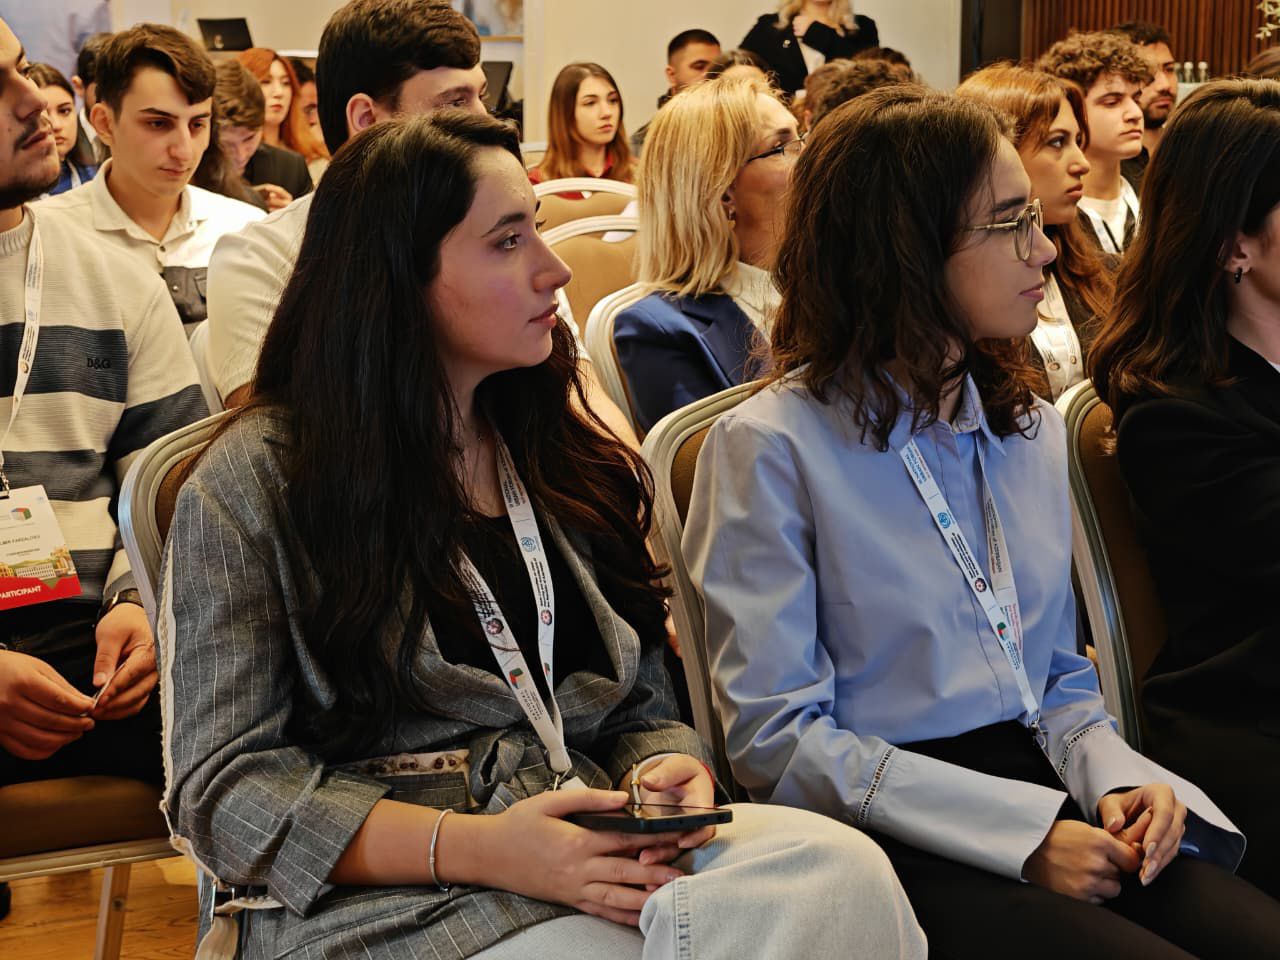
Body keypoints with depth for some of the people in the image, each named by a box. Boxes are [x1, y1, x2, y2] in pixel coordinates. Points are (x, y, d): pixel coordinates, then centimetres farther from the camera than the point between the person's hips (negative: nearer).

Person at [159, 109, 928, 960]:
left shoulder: (578, 462, 15)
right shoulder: (254, 482, -2)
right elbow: (227, 785, -5)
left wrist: (667, 771, -9)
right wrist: (473, 849, -19)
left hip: (600, 853, 6)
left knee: (844, 873, -25)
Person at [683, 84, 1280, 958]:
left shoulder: (1032, 429, 14)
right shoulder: (772, 446, -7)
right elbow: (777, 736, -11)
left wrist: (1113, 774, -4)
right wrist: (1020, 829, -17)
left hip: (1043, 788, 6)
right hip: (892, 834, -6)